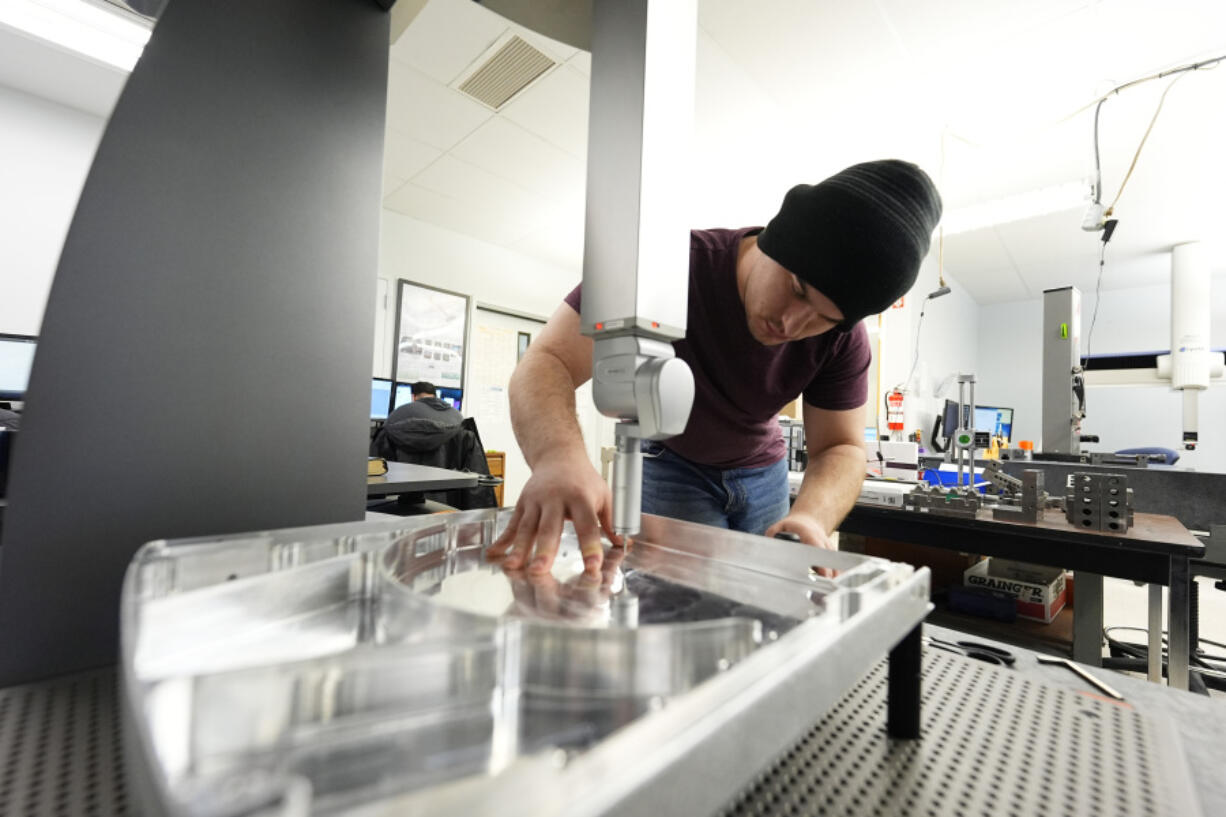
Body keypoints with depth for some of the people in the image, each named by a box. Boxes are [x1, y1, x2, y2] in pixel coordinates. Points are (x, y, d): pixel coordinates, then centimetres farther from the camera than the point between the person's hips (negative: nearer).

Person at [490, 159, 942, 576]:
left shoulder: (843, 337, -18)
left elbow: (841, 446, -14)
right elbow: (547, 361, -35)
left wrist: (811, 516, -37)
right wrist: (559, 454, -57)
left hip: (763, 469, 4)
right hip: (670, 462, -3)